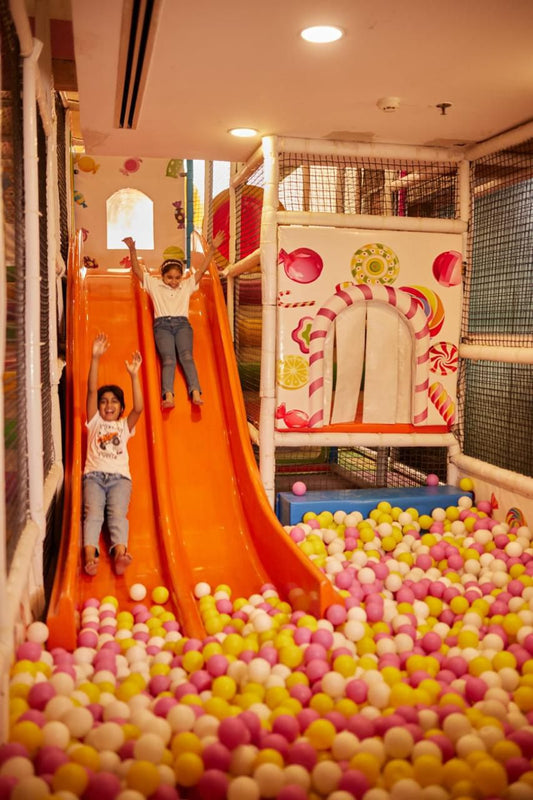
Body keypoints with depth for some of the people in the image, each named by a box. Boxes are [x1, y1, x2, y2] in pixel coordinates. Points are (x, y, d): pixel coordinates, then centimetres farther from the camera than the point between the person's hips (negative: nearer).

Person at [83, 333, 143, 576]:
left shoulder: (125, 426, 21)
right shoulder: (94, 422, 19)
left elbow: (138, 408, 1)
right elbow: (91, 391, 7)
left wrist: (134, 375, -7)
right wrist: (95, 358, -4)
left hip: (119, 477, 0)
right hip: (94, 475, 0)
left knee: (117, 514, -24)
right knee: (93, 512, -25)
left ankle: (120, 553, -48)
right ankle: (90, 555, -45)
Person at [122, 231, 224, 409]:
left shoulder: (186, 285, 25)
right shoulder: (154, 285, 20)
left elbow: (202, 269, 21)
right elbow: (137, 269, 14)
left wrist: (212, 249, 14)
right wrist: (132, 250, 2)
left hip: (182, 323, 1)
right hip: (162, 325, -1)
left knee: (187, 356, -23)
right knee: (169, 360, -23)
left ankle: (195, 394, -39)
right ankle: (168, 396, -40)